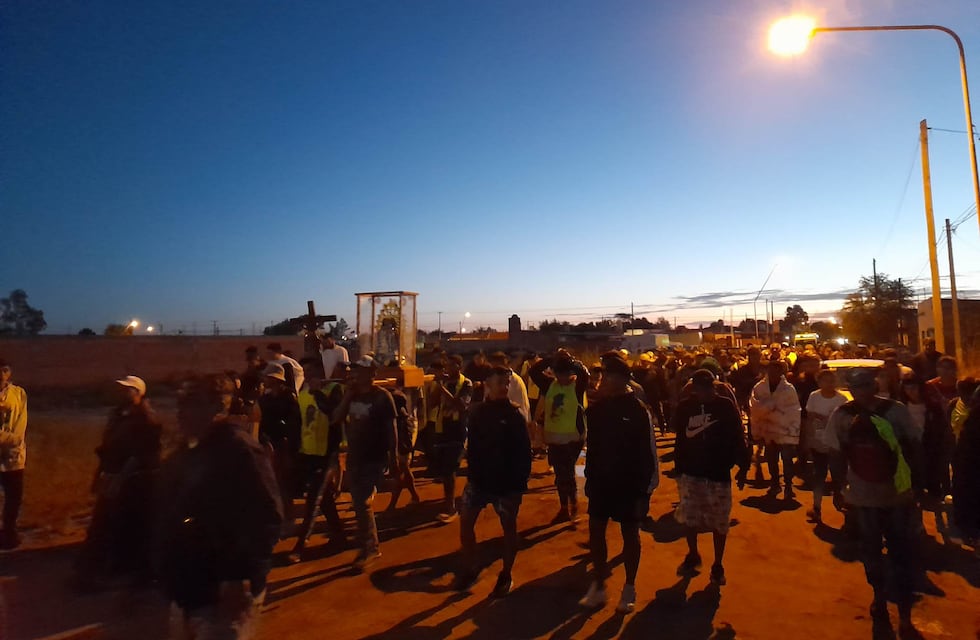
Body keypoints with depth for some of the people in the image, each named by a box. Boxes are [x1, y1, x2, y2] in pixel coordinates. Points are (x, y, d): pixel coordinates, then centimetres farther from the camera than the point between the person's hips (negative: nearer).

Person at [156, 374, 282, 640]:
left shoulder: (239, 451, -20)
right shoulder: (184, 453, 10)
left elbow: (265, 519, -26)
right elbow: (169, 513, 18)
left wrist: (243, 578, -26)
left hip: (223, 596, -9)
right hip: (186, 592, 9)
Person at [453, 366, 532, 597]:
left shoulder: (514, 415, -11)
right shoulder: (476, 411, -2)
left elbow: (524, 451, -10)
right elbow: (471, 444, 6)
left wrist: (521, 481, -13)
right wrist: (472, 469, 1)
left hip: (508, 482, -3)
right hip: (479, 478, 3)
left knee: (509, 527, 11)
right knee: (465, 522, 5)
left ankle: (506, 574, 29)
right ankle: (469, 568, 25)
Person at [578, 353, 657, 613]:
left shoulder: (638, 410, -16)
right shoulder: (596, 408, -1)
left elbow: (648, 450, -12)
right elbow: (591, 446, 7)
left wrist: (646, 485, -11)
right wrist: (590, 477, 8)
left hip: (629, 483, -4)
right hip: (600, 481, 4)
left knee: (630, 533, 12)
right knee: (595, 532, 9)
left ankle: (629, 589, 29)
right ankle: (598, 586, 26)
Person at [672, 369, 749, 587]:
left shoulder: (726, 406, -8)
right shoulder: (685, 406, -2)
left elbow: (738, 438, -4)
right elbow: (679, 435, 3)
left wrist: (743, 467, -3)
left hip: (718, 473, -2)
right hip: (690, 472, 2)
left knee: (719, 522, 8)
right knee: (689, 517, 11)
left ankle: (718, 565, 26)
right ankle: (692, 555, 35)